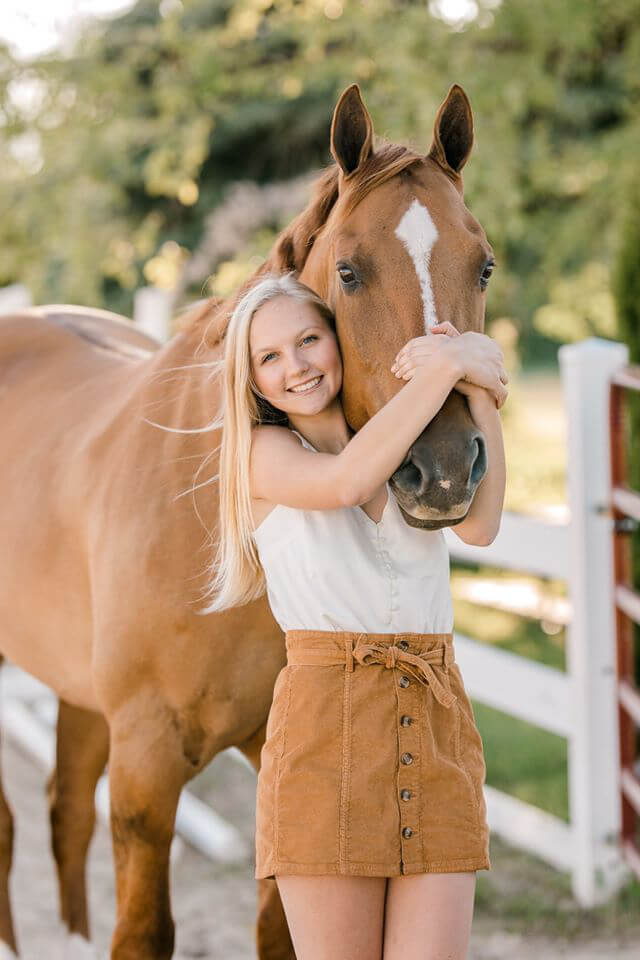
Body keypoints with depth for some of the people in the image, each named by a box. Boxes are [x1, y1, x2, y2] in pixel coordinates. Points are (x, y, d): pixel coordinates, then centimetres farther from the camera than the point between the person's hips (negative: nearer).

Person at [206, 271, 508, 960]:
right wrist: (443, 367, -15)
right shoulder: (264, 455, 4)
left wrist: (480, 389, -17)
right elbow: (347, 481, -19)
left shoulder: (415, 455, 14)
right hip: (325, 720, -3)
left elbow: (481, 524, -8)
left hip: (438, 724, 3)